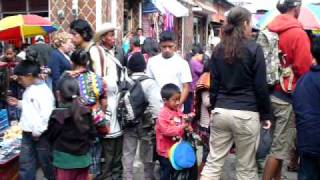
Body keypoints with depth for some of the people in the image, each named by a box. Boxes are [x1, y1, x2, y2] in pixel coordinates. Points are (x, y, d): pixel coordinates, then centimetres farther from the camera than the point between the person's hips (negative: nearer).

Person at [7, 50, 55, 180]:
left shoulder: (43, 91, -19)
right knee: (25, 166, 13)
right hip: (27, 133, 9)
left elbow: (46, 114, -24)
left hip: (41, 135, -9)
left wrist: (38, 132, -19)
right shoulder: (28, 90, 10)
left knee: (46, 164, 9)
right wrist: (19, 103, 8)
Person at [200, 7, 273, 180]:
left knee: (213, 162, 11)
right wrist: (266, 114, 2)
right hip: (246, 114, -4)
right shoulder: (254, 49, -7)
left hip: (221, 111, 5)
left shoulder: (218, 49, 7)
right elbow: (261, 87, -7)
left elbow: (214, 84, 10)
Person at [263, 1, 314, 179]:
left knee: (279, 144, 17)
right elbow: (305, 68, -16)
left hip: (271, 92, 7)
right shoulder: (298, 33, -15)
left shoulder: (269, 30, 6)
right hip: (287, 96, -7)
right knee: (280, 147, 2)